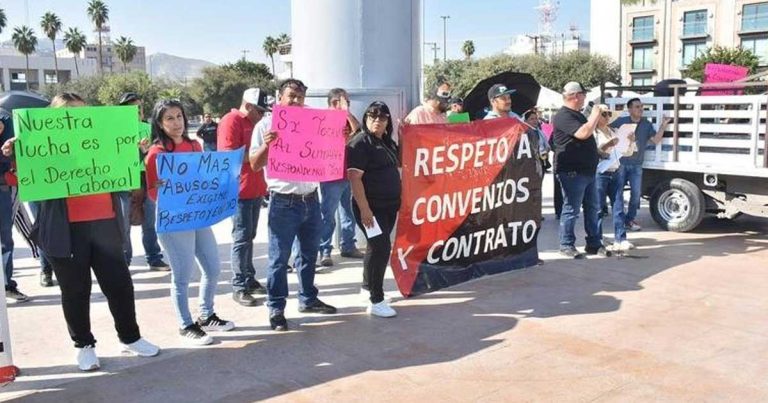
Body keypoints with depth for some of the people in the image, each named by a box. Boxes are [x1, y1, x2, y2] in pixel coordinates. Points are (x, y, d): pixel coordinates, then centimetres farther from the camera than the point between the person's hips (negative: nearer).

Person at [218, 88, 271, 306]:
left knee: (249, 237, 13)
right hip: (240, 190, -8)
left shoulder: (253, 123, 16)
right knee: (242, 237, -5)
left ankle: (249, 279, 21)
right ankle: (239, 287, 1)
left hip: (255, 188, 9)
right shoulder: (231, 121, -11)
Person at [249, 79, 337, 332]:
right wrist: (267, 144, -25)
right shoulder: (266, 125, -3)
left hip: (310, 199, 5)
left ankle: (308, 299, 31)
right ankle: (276, 310, 10)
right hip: (283, 202, -5)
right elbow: (255, 164, -6)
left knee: (309, 254, 17)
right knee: (279, 259, 1)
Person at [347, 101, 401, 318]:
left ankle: (368, 287, 32)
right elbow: (355, 178, -19)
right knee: (381, 248, -10)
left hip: (389, 206, 8)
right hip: (371, 207, -8)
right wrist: (364, 209, -25)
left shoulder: (388, 143, 13)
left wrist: (397, 202, 16)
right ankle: (376, 302, -4)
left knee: (377, 246, 17)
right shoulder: (360, 142, -12)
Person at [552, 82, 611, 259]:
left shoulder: (578, 115, 19)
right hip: (572, 172, -10)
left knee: (592, 208, 12)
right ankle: (566, 245, 7)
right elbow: (583, 133, -25)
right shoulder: (564, 116, -14)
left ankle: (594, 244, 20)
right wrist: (595, 116, -12)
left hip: (587, 170, 10)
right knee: (571, 209, -3)